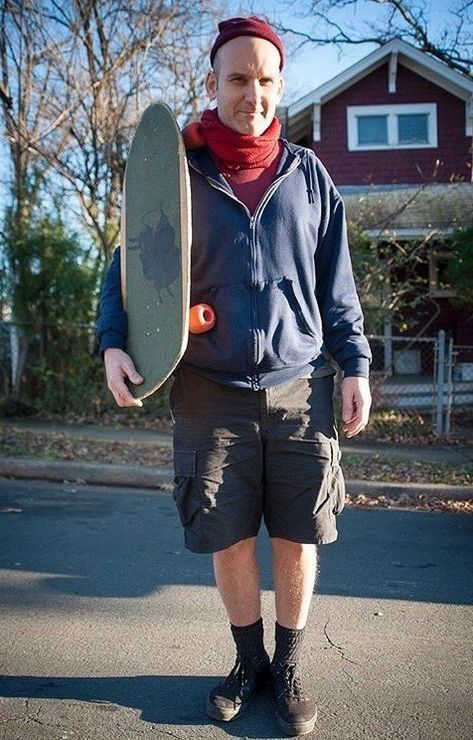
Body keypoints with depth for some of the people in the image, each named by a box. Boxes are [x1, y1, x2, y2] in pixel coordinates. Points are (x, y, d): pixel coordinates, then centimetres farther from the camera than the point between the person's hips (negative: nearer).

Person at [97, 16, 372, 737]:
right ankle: (250, 661, 32)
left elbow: (336, 286, 10)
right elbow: (129, 268, 5)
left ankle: (289, 667, 30)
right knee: (228, 537, 8)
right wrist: (114, 342, -11)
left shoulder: (308, 173, 7)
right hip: (211, 393, 0)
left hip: (300, 388, 1)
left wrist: (355, 365, 4)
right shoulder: (176, 174, 3)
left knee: (297, 537, 7)